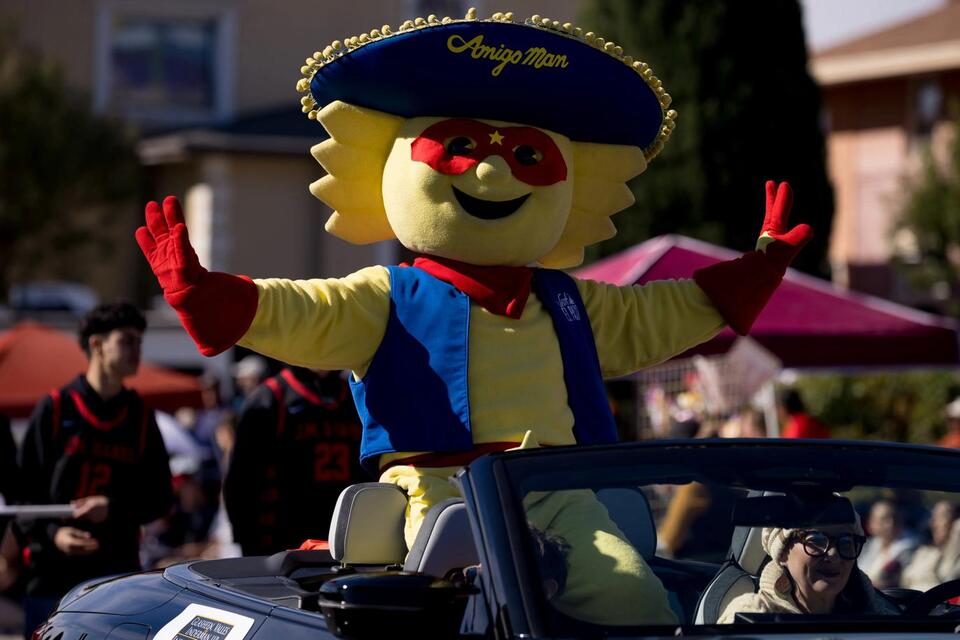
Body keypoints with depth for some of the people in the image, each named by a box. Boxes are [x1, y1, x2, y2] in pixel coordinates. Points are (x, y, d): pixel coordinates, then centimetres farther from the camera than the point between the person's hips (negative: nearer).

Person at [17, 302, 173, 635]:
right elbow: (23, 487, 0)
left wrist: (113, 508, -9)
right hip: (53, 570, -3)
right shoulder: (55, 409, 1)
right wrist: (50, 533, -16)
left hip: (118, 572, 3)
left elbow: (160, 497, 9)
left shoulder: (140, 417, 11)